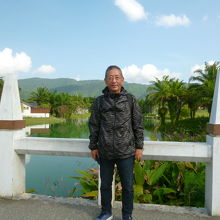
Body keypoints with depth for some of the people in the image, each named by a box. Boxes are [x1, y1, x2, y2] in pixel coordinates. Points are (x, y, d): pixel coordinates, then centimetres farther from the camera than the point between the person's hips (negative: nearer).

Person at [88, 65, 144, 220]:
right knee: (105, 184, 16)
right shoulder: (100, 101, 1)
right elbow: (94, 126, 7)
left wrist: (139, 147, -1)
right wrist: (93, 147, 6)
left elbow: (138, 125, 1)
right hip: (105, 152, 2)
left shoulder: (130, 100, -2)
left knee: (127, 186, 10)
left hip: (126, 152, -1)